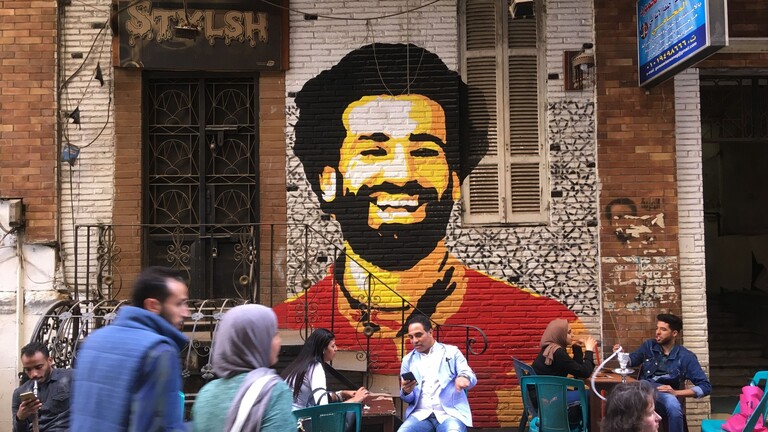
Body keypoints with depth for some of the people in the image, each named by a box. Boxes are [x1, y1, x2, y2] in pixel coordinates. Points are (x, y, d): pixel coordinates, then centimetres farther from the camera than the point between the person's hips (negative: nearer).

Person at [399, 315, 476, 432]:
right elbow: (408, 399, 17)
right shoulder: (408, 360, 17)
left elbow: (471, 377, 2)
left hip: (450, 413, -2)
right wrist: (406, 391, -9)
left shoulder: (451, 352, 11)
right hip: (420, 414, 2)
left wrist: (464, 378, -23)